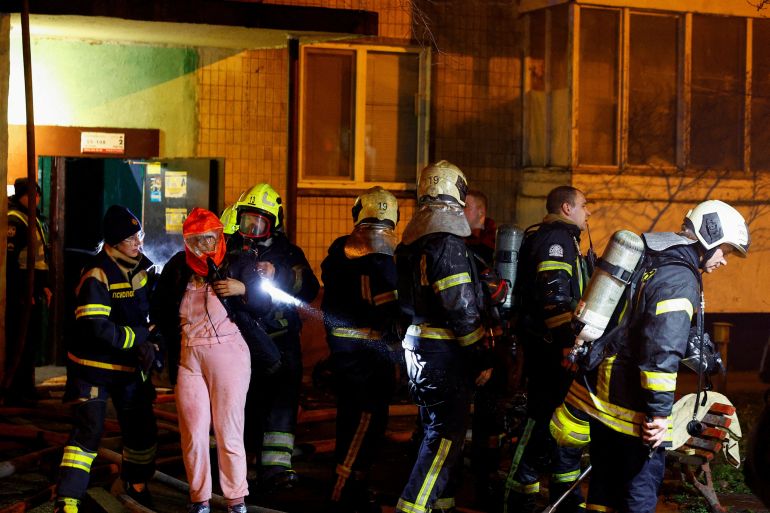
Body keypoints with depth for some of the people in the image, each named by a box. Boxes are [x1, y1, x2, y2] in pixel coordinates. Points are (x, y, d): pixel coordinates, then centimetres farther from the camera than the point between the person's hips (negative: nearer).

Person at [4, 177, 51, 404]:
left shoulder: (35, 219, 18)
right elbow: (10, 260, -19)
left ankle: (26, 388, 23)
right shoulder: (14, 220, -12)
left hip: (35, 292, 10)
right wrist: (22, 292, -21)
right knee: (19, 343, -6)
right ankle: (14, 392, -2)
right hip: (21, 294, -9)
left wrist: (44, 285, 16)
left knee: (33, 341, 14)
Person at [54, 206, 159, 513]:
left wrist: (151, 344, -2)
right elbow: (95, 328, -27)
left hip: (129, 364, 7)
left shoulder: (143, 267, 3)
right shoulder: (98, 274, -20)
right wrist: (139, 338, -19)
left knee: (142, 429, 14)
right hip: (94, 365, -7)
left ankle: (137, 484, 36)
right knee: (88, 431, -12)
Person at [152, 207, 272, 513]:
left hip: (227, 352, -2)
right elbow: (159, 310, 21)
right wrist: (172, 338, 13)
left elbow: (262, 307, 1)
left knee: (228, 431, -2)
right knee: (192, 431, 1)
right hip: (188, 356, 2)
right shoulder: (177, 267, 8)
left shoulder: (236, 266, 2)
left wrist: (243, 289, -15)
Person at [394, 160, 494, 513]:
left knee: (438, 429, 18)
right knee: (446, 436, -7)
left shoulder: (412, 240, 13)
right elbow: (462, 308, -19)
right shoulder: (446, 241, -16)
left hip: (417, 346, 10)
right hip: (445, 352, -9)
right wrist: (483, 357, -14)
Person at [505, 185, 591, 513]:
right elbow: (554, 296, -24)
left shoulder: (558, 236, 22)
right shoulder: (557, 236, -12)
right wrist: (569, 342, -29)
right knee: (543, 423, -8)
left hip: (553, 348, 11)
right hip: (551, 348, -11)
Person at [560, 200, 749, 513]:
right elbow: (662, 350, -26)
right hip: (630, 407, -9)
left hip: (597, 393, 9)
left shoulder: (647, 260, 13)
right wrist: (660, 412, -22)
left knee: (606, 485, 19)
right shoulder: (681, 280, -17)